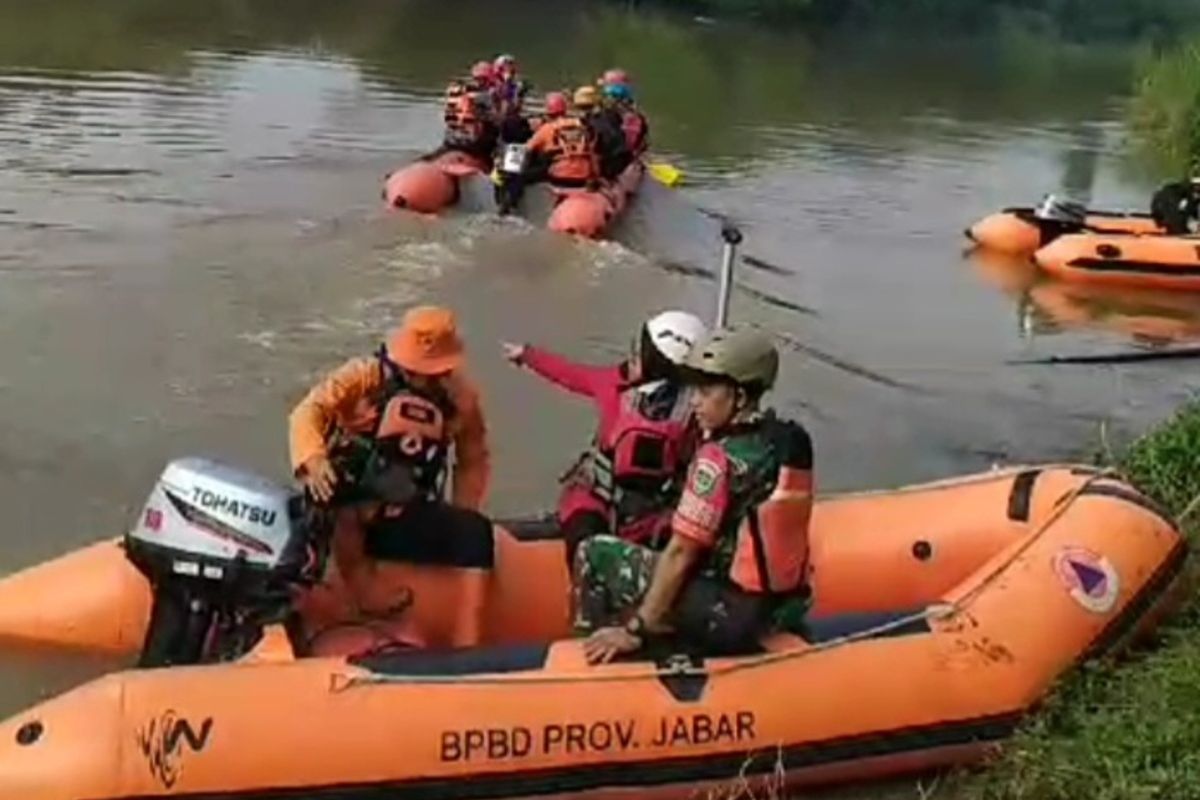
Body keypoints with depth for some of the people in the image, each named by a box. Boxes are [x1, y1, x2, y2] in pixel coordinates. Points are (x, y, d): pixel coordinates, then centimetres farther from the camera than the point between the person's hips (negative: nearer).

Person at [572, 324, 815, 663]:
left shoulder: (719, 457, -19)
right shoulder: (793, 440, 2)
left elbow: (681, 553, -17)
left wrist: (637, 629, -11)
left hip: (726, 615, -8)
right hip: (780, 606, 8)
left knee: (595, 553, 5)